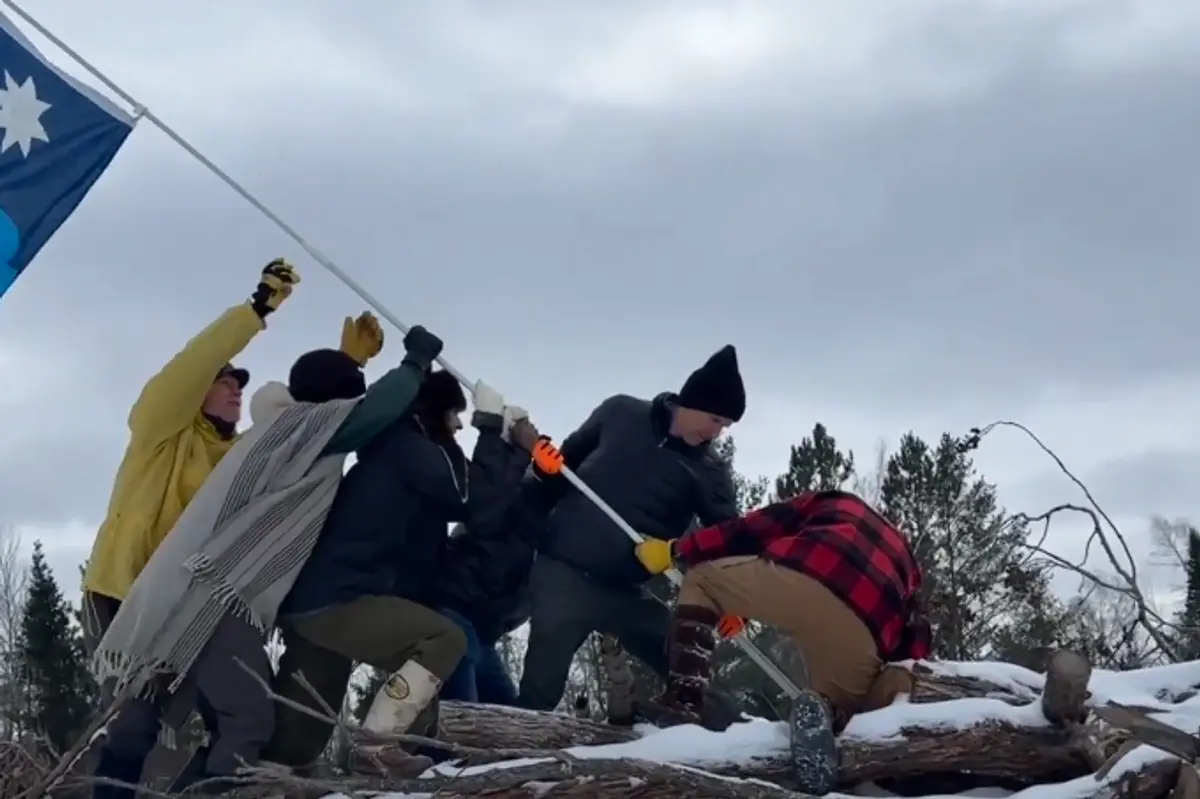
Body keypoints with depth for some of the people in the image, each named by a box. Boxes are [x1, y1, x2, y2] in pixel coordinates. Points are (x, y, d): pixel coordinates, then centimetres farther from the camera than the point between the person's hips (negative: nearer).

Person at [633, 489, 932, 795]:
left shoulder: (830, 504, 36)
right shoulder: (903, 558, 42)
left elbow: (750, 530, 27)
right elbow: (914, 643, 31)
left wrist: (675, 550, 37)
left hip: (796, 576, -2)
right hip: (862, 634, 2)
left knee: (700, 579, 28)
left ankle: (682, 703, 8)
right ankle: (823, 711, -12)